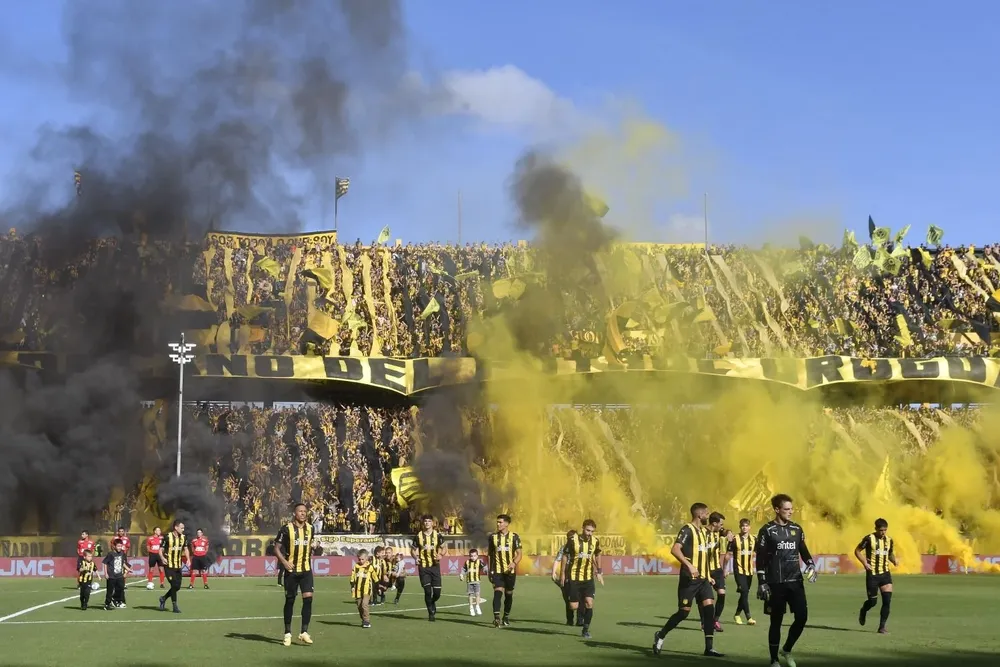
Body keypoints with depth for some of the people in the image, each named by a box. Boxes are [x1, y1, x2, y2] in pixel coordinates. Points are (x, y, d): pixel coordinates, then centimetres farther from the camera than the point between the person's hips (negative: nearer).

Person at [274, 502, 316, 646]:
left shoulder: (310, 528, 5)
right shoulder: (287, 529, -9)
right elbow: (277, 548, -6)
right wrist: (284, 561, -18)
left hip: (306, 570, 3)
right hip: (291, 570, -3)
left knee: (308, 598, -9)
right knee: (290, 600, 5)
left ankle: (304, 632, -2)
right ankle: (287, 633, 16)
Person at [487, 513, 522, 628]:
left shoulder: (514, 537, -1)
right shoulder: (493, 537, 5)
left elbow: (519, 554, -2)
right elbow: (490, 554, 12)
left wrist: (514, 563, -22)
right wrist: (490, 570, 9)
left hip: (510, 570, 0)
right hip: (497, 571, 0)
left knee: (509, 594, 10)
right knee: (498, 592, -17)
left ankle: (506, 617, 27)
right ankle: (496, 618, -25)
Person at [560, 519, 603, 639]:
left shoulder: (595, 541, -4)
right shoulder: (573, 539, -14)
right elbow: (565, 555, -3)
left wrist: (599, 572, 15)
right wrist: (563, 573, -1)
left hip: (588, 577, 3)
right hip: (574, 576, -3)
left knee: (589, 603, -9)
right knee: (574, 606, -5)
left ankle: (586, 629, 7)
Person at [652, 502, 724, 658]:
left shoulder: (704, 531, 15)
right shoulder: (687, 529, -11)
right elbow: (675, 549, -24)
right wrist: (689, 565, -33)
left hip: (702, 579, 7)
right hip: (689, 578, -7)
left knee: (709, 608, -4)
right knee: (684, 611, -4)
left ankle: (709, 647, -2)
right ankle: (660, 635, 15)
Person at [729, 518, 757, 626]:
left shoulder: (753, 539, 5)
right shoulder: (735, 539, -8)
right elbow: (729, 554, -8)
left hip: (749, 571, 5)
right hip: (739, 570, -5)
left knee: (745, 594, 12)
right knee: (744, 593, -14)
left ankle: (737, 615, 27)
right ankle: (749, 617, -14)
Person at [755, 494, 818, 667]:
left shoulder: (796, 529, 8)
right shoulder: (767, 530, -6)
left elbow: (803, 550, 18)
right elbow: (760, 559, -6)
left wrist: (811, 565, -2)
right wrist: (762, 583, -11)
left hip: (795, 581, 4)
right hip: (775, 583, -4)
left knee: (802, 617, -4)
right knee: (776, 621, 2)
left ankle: (787, 650, 19)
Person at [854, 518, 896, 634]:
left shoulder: (889, 540, 8)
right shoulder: (869, 539, -8)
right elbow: (857, 551, -1)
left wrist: (894, 560, 1)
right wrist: (865, 563, -14)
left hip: (885, 573, 4)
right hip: (872, 574, -4)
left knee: (887, 600, -8)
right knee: (873, 601, 0)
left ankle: (882, 627, 0)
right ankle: (863, 611, 36)